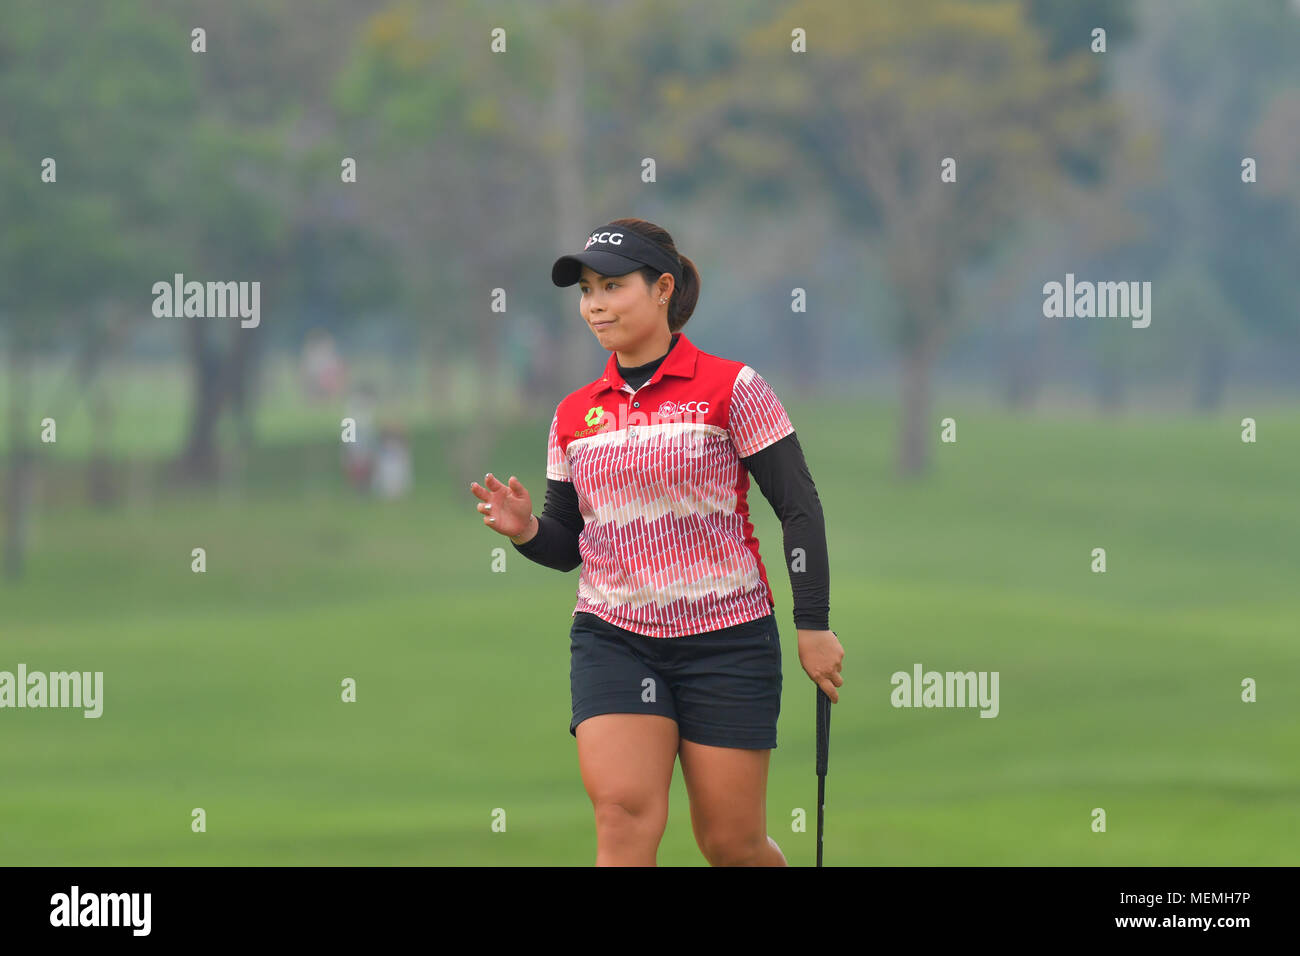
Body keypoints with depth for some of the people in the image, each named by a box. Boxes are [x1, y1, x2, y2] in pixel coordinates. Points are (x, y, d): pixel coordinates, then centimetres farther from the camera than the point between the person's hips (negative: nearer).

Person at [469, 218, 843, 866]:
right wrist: (526, 529, -8)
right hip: (612, 637, 3)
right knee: (623, 813, -18)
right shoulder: (575, 415, 10)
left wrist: (813, 626, -7)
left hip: (728, 639, -3)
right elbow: (568, 544, 15)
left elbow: (799, 508, -3)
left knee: (732, 843, 1)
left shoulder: (731, 388, -4)